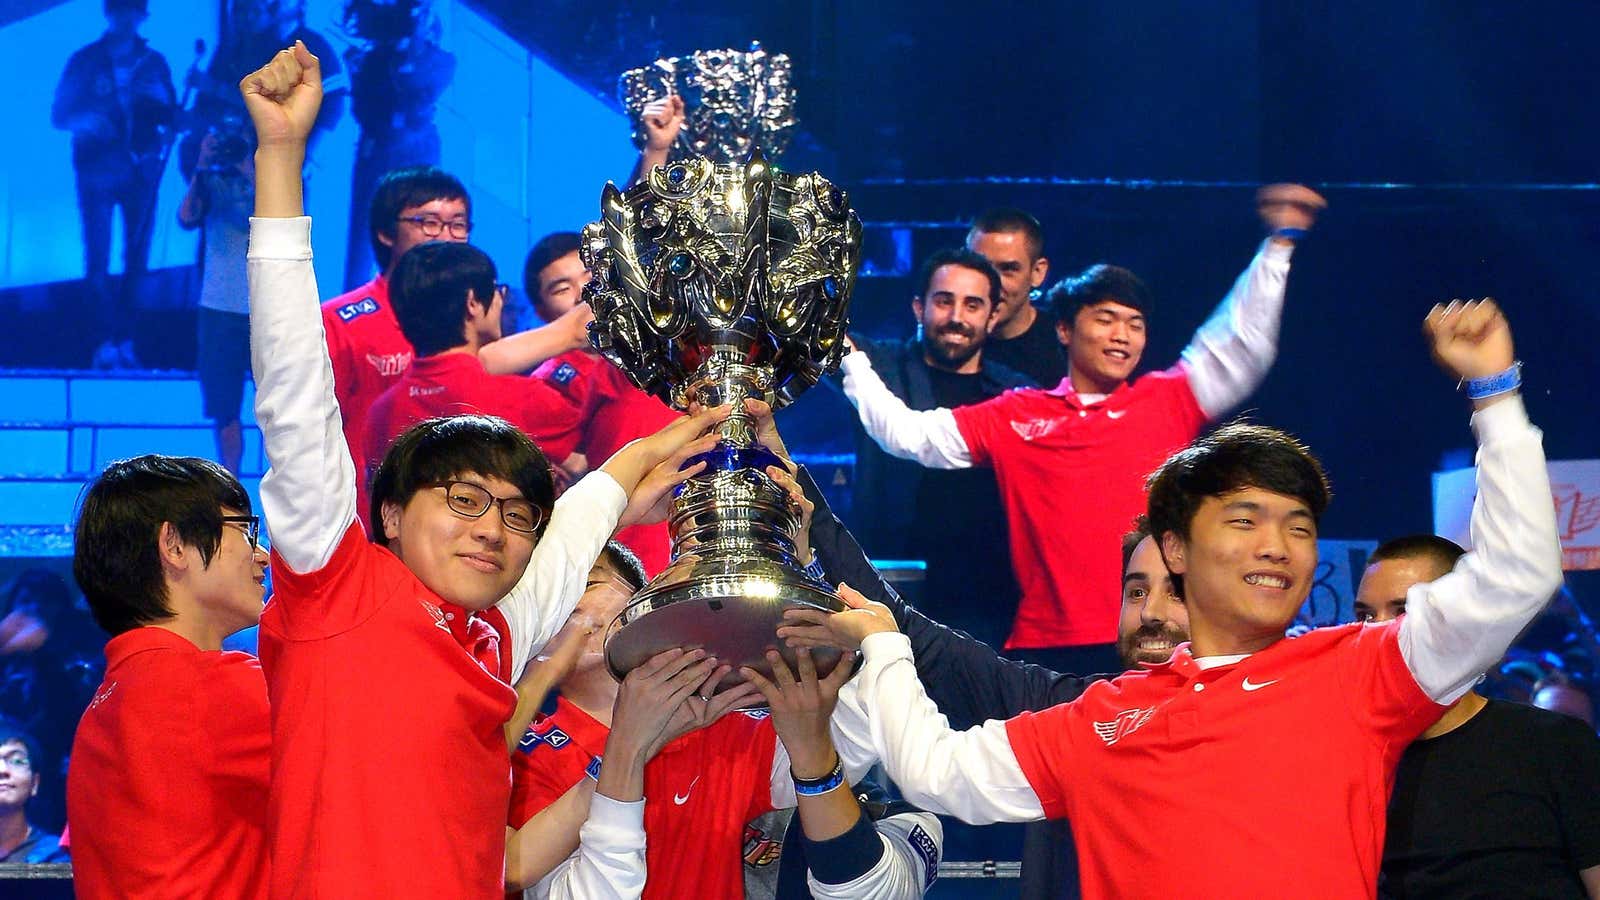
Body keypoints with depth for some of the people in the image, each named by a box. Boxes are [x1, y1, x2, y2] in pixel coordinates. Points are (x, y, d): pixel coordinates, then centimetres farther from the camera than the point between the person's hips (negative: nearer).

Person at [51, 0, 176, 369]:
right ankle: (106, 342, -12)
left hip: (141, 170, 2)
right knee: (98, 258, -10)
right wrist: (84, 122, -19)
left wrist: (162, 99, -11)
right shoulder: (85, 61, 4)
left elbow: (171, 120, 11)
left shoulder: (154, 63, 10)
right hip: (97, 169, -2)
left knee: (137, 259, -2)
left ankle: (125, 342, 2)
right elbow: (59, 114, 2)